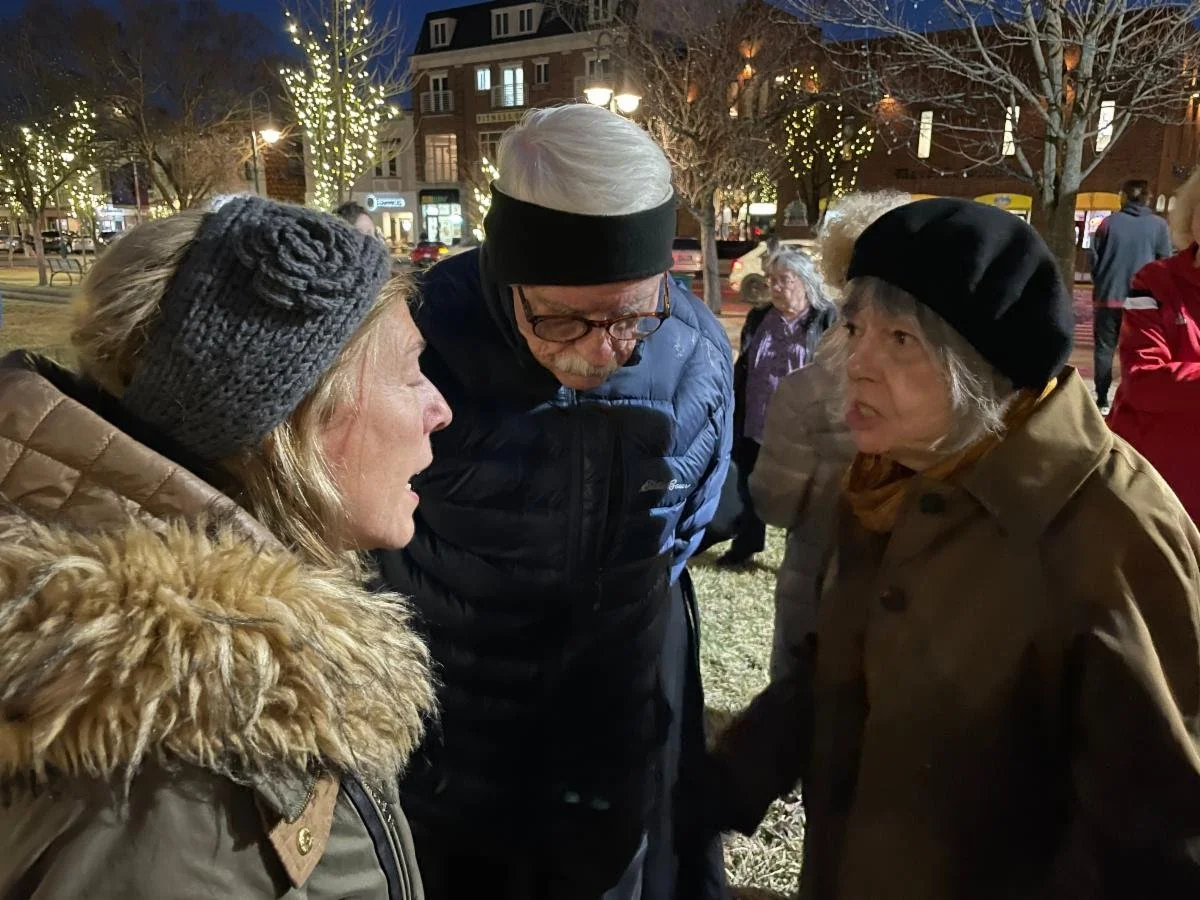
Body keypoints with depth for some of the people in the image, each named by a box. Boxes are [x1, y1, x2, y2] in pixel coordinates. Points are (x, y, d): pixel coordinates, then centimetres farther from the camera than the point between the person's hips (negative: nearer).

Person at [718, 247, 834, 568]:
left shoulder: (827, 321, -8)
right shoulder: (758, 319, 7)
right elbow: (742, 371, 12)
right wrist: (735, 416, 9)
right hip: (755, 424, 5)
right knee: (750, 490, 17)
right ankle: (744, 547, 35)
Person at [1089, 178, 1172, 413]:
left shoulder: (1109, 222, -1)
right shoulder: (1158, 225, -1)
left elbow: (1094, 259, 2)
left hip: (1108, 297, 0)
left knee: (1104, 349, 8)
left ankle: (1102, 400, 8)